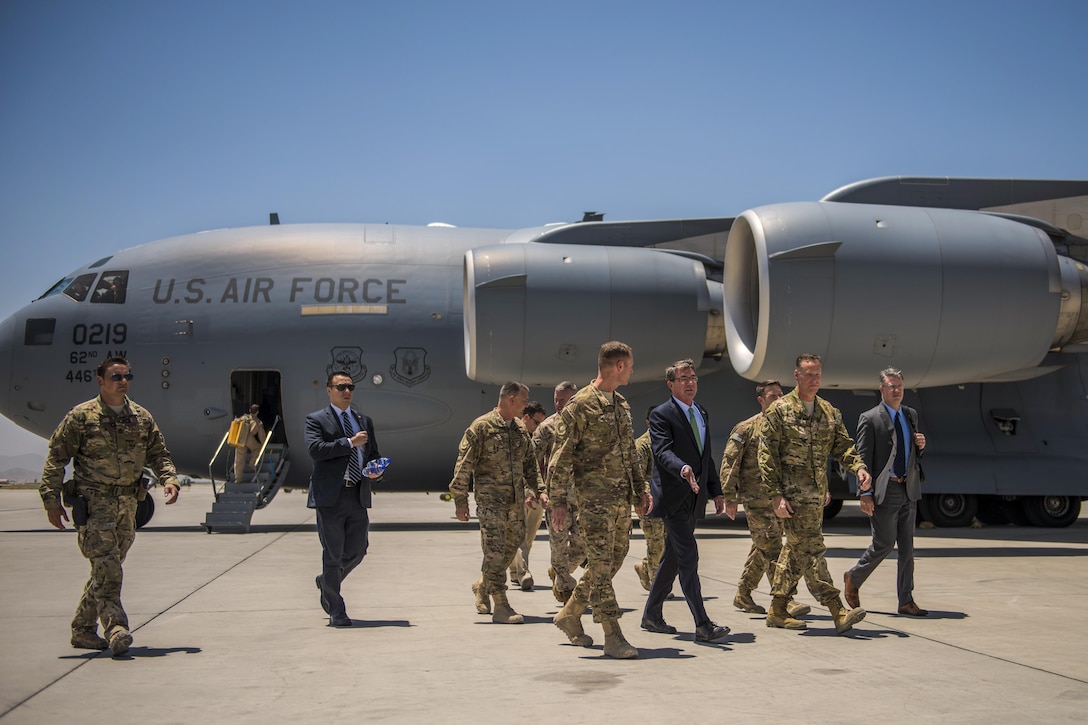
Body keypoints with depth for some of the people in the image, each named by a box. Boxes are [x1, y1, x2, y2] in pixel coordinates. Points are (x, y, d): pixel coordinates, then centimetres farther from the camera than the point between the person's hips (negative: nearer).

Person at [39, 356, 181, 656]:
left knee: (106, 569, 10)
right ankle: (116, 629, -19)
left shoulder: (142, 418, 11)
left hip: (127, 503, 5)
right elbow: (56, 458, -2)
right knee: (107, 566, -16)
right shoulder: (81, 417, -3)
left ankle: (83, 630, 21)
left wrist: (169, 480, -3)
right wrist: (51, 499, -7)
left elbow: (158, 454, 16)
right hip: (93, 501, -5)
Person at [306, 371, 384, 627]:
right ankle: (336, 611, 8)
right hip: (330, 495, -5)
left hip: (358, 495, 5)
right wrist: (350, 442, -17)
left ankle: (327, 581, 36)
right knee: (332, 554, 0)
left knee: (357, 550, 8)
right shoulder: (316, 419, 1)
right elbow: (315, 449, -15)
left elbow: (373, 454, 21)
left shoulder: (364, 420, 18)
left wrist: (375, 471, -1)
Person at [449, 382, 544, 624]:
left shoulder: (520, 429, 13)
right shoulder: (482, 427, -8)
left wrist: (538, 489, 10)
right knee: (495, 552, -7)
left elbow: (530, 463, 23)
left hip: (516, 502, 7)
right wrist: (461, 501, -9)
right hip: (491, 501, -7)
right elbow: (464, 465, -7)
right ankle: (501, 607, -4)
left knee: (510, 549, 12)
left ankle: (483, 585, 35)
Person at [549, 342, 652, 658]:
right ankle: (613, 636, -6)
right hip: (593, 495, -8)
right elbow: (562, 456, -10)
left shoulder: (622, 405, 17)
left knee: (614, 560, 11)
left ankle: (570, 614, 26)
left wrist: (641, 488, 17)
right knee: (600, 563, -8)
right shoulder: (580, 404, -9)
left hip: (622, 497, 8)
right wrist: (559, 501, -13)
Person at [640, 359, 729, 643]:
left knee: (673, 558, 14)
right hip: (673, 497, -8)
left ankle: (651, 615, 26)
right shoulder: (661, 414, -9)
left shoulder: (703, 414, 16)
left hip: (694, 498, 8)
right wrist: (683, 470, -41)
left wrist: (716, 491, 19)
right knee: (688, 557, -12)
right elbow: (662, 451, -23)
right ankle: (703, 626, -13)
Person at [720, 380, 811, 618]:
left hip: (780, 499, 6)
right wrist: (730, 498, -11)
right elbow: (729, 463, -6)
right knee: (772, 551, -10)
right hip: (756, 500, -6)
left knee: (762, 550, 12)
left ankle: (743, 596, 24)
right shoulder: (745, 429, -4)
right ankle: (785, 601, -10)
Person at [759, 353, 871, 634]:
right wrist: (775, 494, -14)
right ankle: (838, 611, -13)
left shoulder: (829, 412, 14)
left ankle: (777, 611, 21)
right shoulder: (779, 410, -5)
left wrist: (859, 467, -5)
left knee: (796, 550, 12)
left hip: (817, 493, 7)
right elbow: (767, 455, -7)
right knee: (811, 550, -10)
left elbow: (843, 445, 16)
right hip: (793, 494, -7)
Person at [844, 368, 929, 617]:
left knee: (907, 547, 6)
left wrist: (920, 446, 0)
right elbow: (863, 458, -9)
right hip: (885, 491, -6)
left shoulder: (911, 415, 14)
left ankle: (906, 601, 11)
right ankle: (853, 578, 20)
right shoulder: (870, 418, -6)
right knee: (884, 543, -4)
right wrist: (865, 493, -15)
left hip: (909, 490, 6)